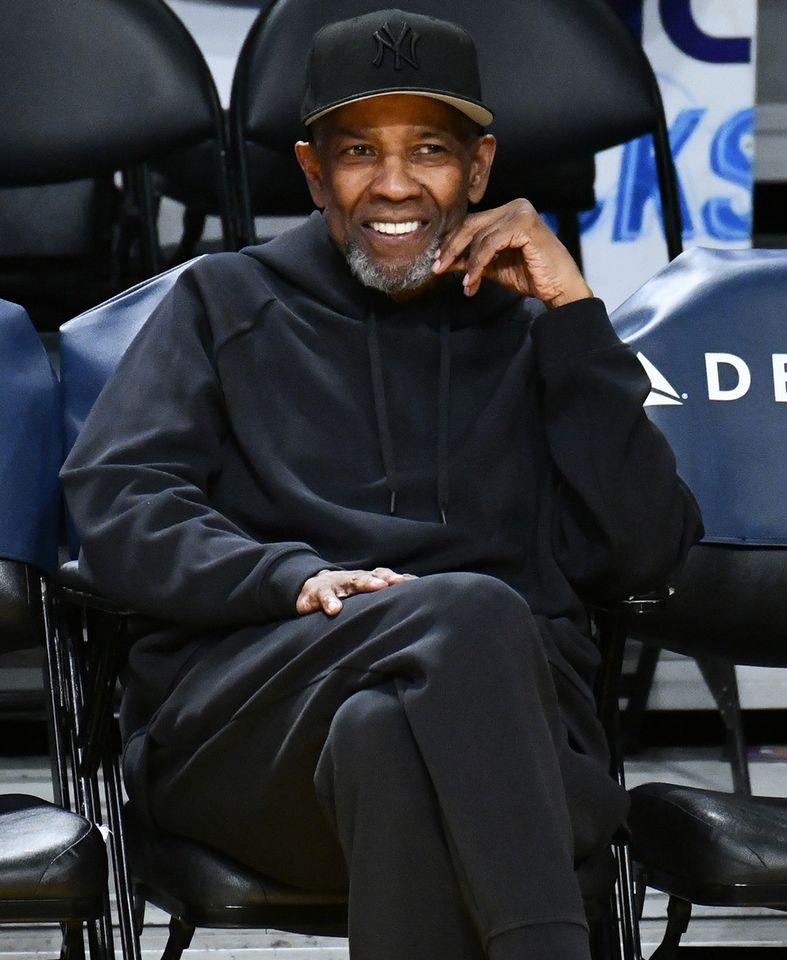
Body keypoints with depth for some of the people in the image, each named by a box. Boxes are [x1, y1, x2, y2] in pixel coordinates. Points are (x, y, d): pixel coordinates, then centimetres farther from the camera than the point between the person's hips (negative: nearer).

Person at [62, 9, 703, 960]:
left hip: (497, 719, 1)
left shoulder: (529, 333, 25)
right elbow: (114, 507, 9)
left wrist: (573, 313, 8)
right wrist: (296, 578, -10)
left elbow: (641, 553, 11)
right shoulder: (226, 303, 24)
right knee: (472, 610, -35)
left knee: (386, 734, -38)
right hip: (239, 716, -1)